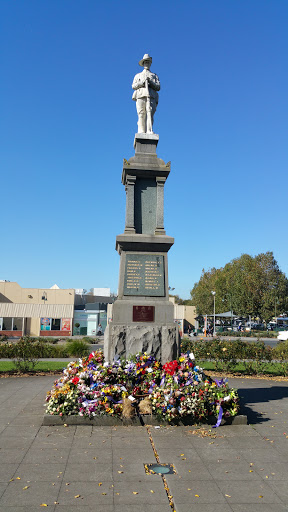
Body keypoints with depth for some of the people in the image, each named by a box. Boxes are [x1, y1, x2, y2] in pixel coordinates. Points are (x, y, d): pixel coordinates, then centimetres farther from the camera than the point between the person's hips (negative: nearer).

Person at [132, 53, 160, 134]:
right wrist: (142, 82, -2)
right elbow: (133, 86, 15)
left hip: (151, 96, 0)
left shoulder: (154, 76, 29)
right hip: (140, 95, 0)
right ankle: (141, 132, -15)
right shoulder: (138, 75, 30)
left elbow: (158, 87, 15)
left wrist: (150, 82, -2)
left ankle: (149, 131, -28)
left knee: (150, 113, -19)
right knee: (141, 115, -11)